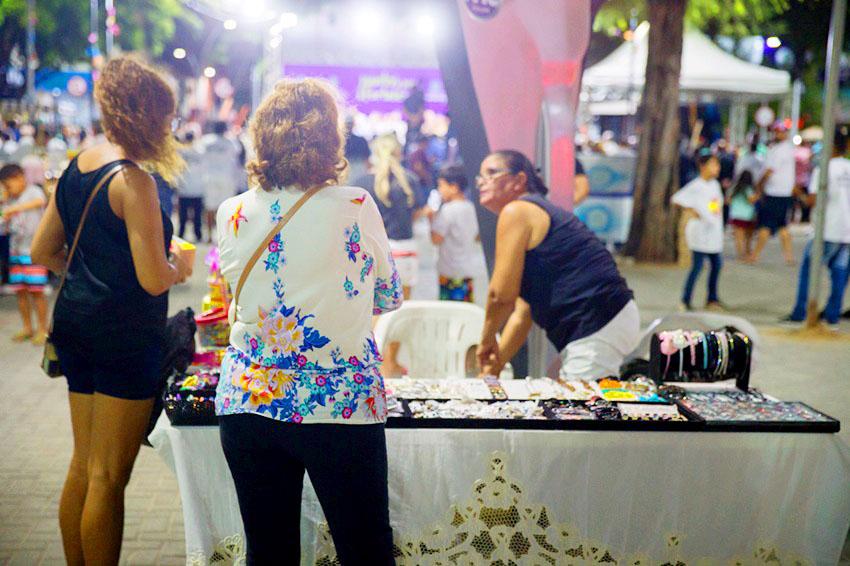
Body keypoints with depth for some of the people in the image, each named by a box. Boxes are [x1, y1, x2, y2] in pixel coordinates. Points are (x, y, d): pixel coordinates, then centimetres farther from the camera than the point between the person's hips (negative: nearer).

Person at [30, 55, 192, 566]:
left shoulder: (76, 169, 8)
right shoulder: (133, 181, -16)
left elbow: (43, 252, 15)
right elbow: (154, 280, -20)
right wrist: (179, 266, 0)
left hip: (75, 323, 9)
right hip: (124, 333, -8)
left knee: (83, 466, 18)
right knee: (108, 477, 1)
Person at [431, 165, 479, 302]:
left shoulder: (448, 209, -15)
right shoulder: (470, 207, 8)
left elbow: (436, 239, -16)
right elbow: (476, 236, 16)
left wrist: (431, 217, -5)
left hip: (450, 270, -8)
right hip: (467, 269, 8)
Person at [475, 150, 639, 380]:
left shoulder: (516, 212, -8)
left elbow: (502, 295, -13)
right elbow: (522, 313, 19)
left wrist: (487, 339, 5)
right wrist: (493, 369, 17)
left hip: (598, 326, -10)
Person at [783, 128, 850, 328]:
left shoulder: (823, 169, -9)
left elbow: (813, 200, -14)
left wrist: (800, 194, 4)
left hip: (828, 230, -5)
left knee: (808, 269, 5)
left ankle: (799, 313, 4)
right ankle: (833, 316, 9)